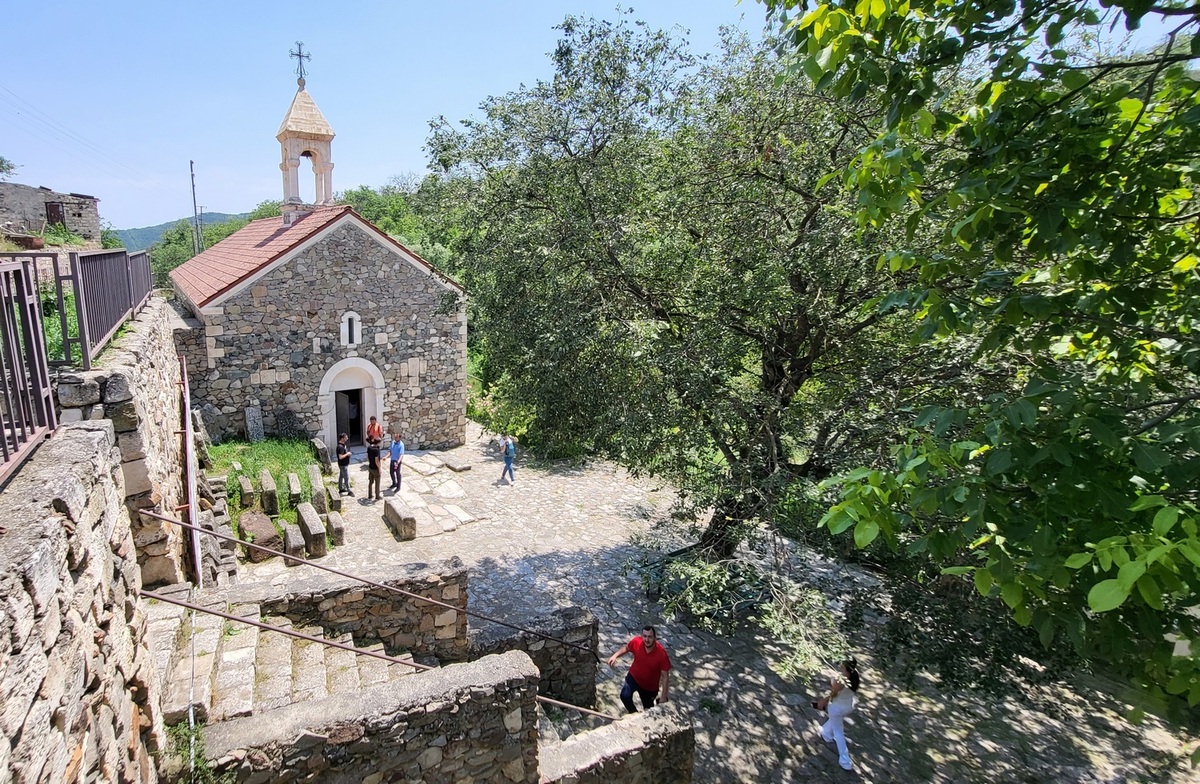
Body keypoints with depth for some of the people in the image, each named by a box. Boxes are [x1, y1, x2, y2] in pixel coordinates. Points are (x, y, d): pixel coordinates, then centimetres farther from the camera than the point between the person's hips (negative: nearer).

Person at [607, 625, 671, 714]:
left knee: (648, 710, 16)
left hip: (650, 686, -1)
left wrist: (664, 696, -21)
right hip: (634, 677, 1)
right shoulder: (636, 642, -25)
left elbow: (665, 676, -22)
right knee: (625, 696, -22)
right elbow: (626, 647, -1)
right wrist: (615, 656, -16)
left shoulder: (661, 653, -32)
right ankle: (634, 714, 8)